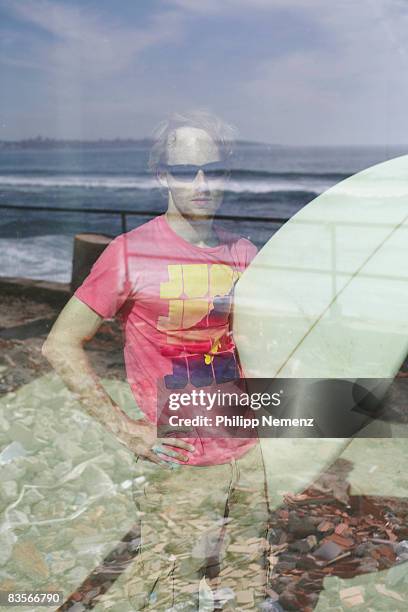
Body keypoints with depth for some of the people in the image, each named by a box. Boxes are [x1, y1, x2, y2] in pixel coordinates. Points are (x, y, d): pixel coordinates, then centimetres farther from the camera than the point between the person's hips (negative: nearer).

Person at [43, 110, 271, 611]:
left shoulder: (243, 255, 4)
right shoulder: (132, 253, -11)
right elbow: (60, 345, -9)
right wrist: (123, 428, -13)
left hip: (246, 459, 5)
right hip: (177, 465, -5)